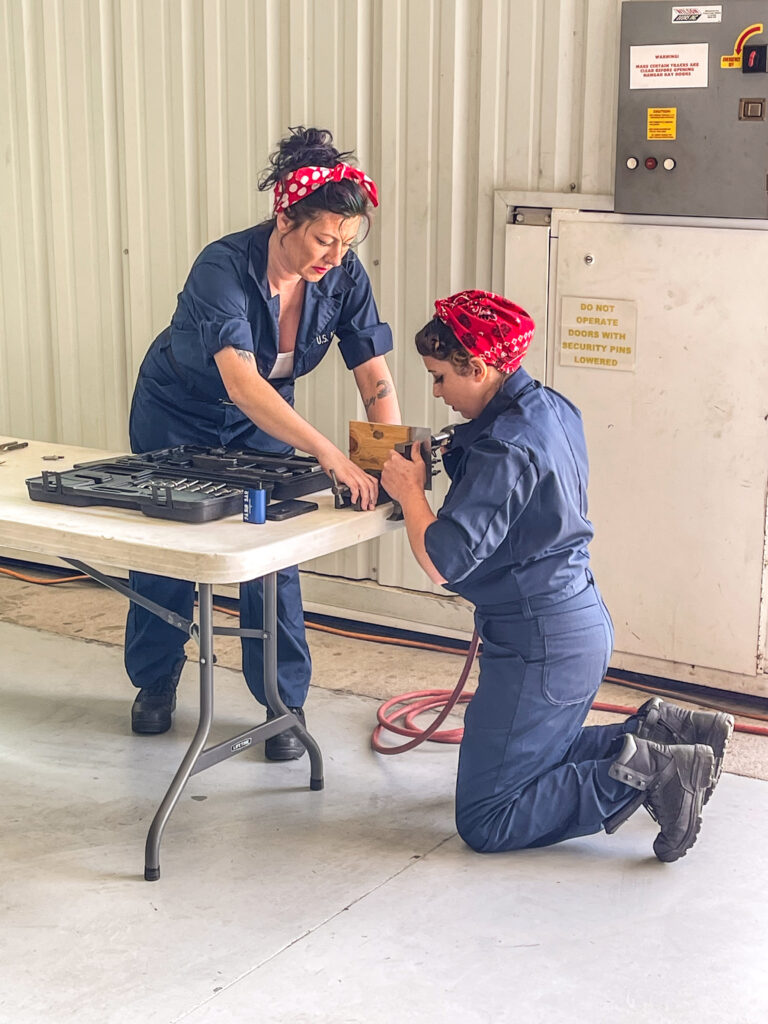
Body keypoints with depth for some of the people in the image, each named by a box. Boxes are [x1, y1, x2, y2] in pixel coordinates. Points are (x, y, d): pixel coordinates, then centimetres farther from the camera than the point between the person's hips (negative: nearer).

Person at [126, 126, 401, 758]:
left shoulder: (344, 278, -22)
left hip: (263, 421, 3)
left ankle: (285, 704, 10)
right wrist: (329, 454, -58)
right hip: (178, 414, -3)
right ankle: (155, 683, 32)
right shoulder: (224, 268, -37)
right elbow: (241, 382, -49)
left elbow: (375, 378, -22)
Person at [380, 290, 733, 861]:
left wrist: (410, 491, -11)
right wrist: (452, 462, 5)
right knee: (538, 761, 28)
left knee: (485, 821, -2)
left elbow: (442, 562, -27)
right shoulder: (553, 408, 6)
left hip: (540, 645, -10)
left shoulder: (504, 447, -22)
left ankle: (636, 777, -9)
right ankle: (659, 733, 14)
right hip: (585, 625, 10)